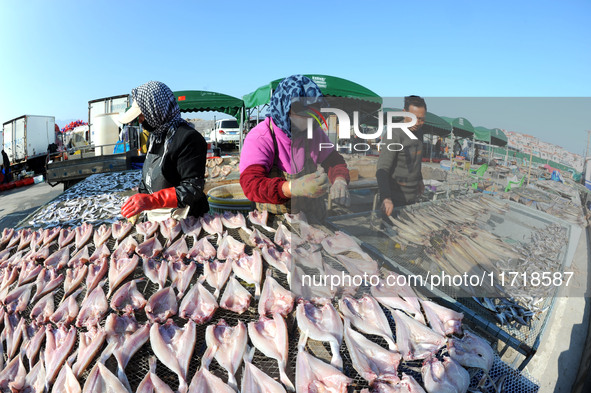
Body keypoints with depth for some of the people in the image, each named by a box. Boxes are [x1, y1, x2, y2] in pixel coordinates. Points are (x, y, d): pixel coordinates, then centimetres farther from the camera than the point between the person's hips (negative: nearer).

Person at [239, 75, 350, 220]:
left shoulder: (315, 132, 2)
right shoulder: (259, 138, -16)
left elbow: (334, 161, 13)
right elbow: (250, 184, -29)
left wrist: (339, 180, -13)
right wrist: (295, 187, -47)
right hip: (273, 221, -3)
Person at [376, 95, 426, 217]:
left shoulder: (418, 133, 5)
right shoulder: (395, 135, -21)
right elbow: (382, 170, -30)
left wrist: (419, 179, 31)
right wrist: (386, 198, -43)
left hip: (412, 195, 8)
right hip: (395, 198, -8)